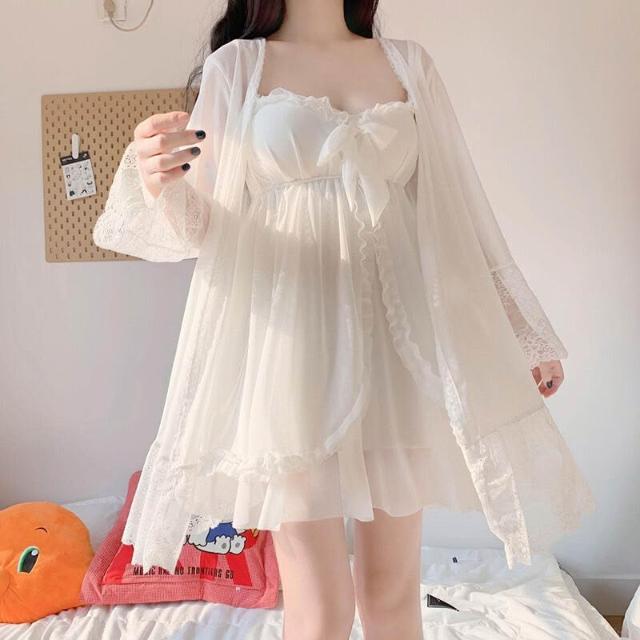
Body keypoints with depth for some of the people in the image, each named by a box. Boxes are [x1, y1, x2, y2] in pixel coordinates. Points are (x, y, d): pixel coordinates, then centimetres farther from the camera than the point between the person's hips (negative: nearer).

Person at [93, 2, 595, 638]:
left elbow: (455, 209, 13)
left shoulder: (409, 65, 14)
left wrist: (522, 331, 13)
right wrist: (161, 183, -22)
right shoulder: (237, 64, 7)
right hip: (292, 331, -2)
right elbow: (203, 223, 2)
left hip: (396, 333, 3)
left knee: (392, 588, 11)